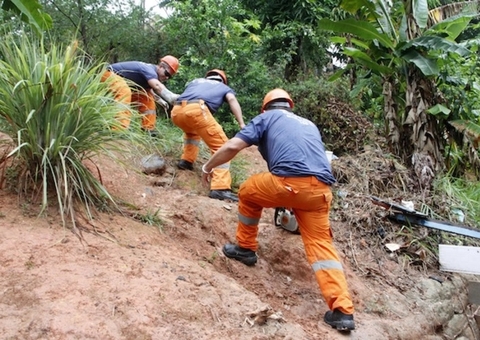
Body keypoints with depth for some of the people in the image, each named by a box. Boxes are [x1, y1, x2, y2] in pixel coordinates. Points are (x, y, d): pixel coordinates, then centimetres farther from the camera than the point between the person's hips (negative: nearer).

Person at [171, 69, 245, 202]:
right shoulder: (224, 87, 30)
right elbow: (232, 99, 10)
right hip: (196, 109, -5)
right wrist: (242, 124, -1)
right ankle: (220, 188, -17)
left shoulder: (195, 81, 41)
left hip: (176, 111, 5)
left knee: (192, 131, 39)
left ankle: (186, 160, 31)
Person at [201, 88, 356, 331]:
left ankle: (245, 249, 33)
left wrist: (208, 167, 25)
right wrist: (291, 203, 52)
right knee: (320, 244, 9)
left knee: (248, 191, 24)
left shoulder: (267, 118, 20)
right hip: (320, 189, 5)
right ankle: (342, 310, -3)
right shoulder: (309, 125, 35)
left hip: (289, 182, -5)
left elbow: (233, 147, 9)